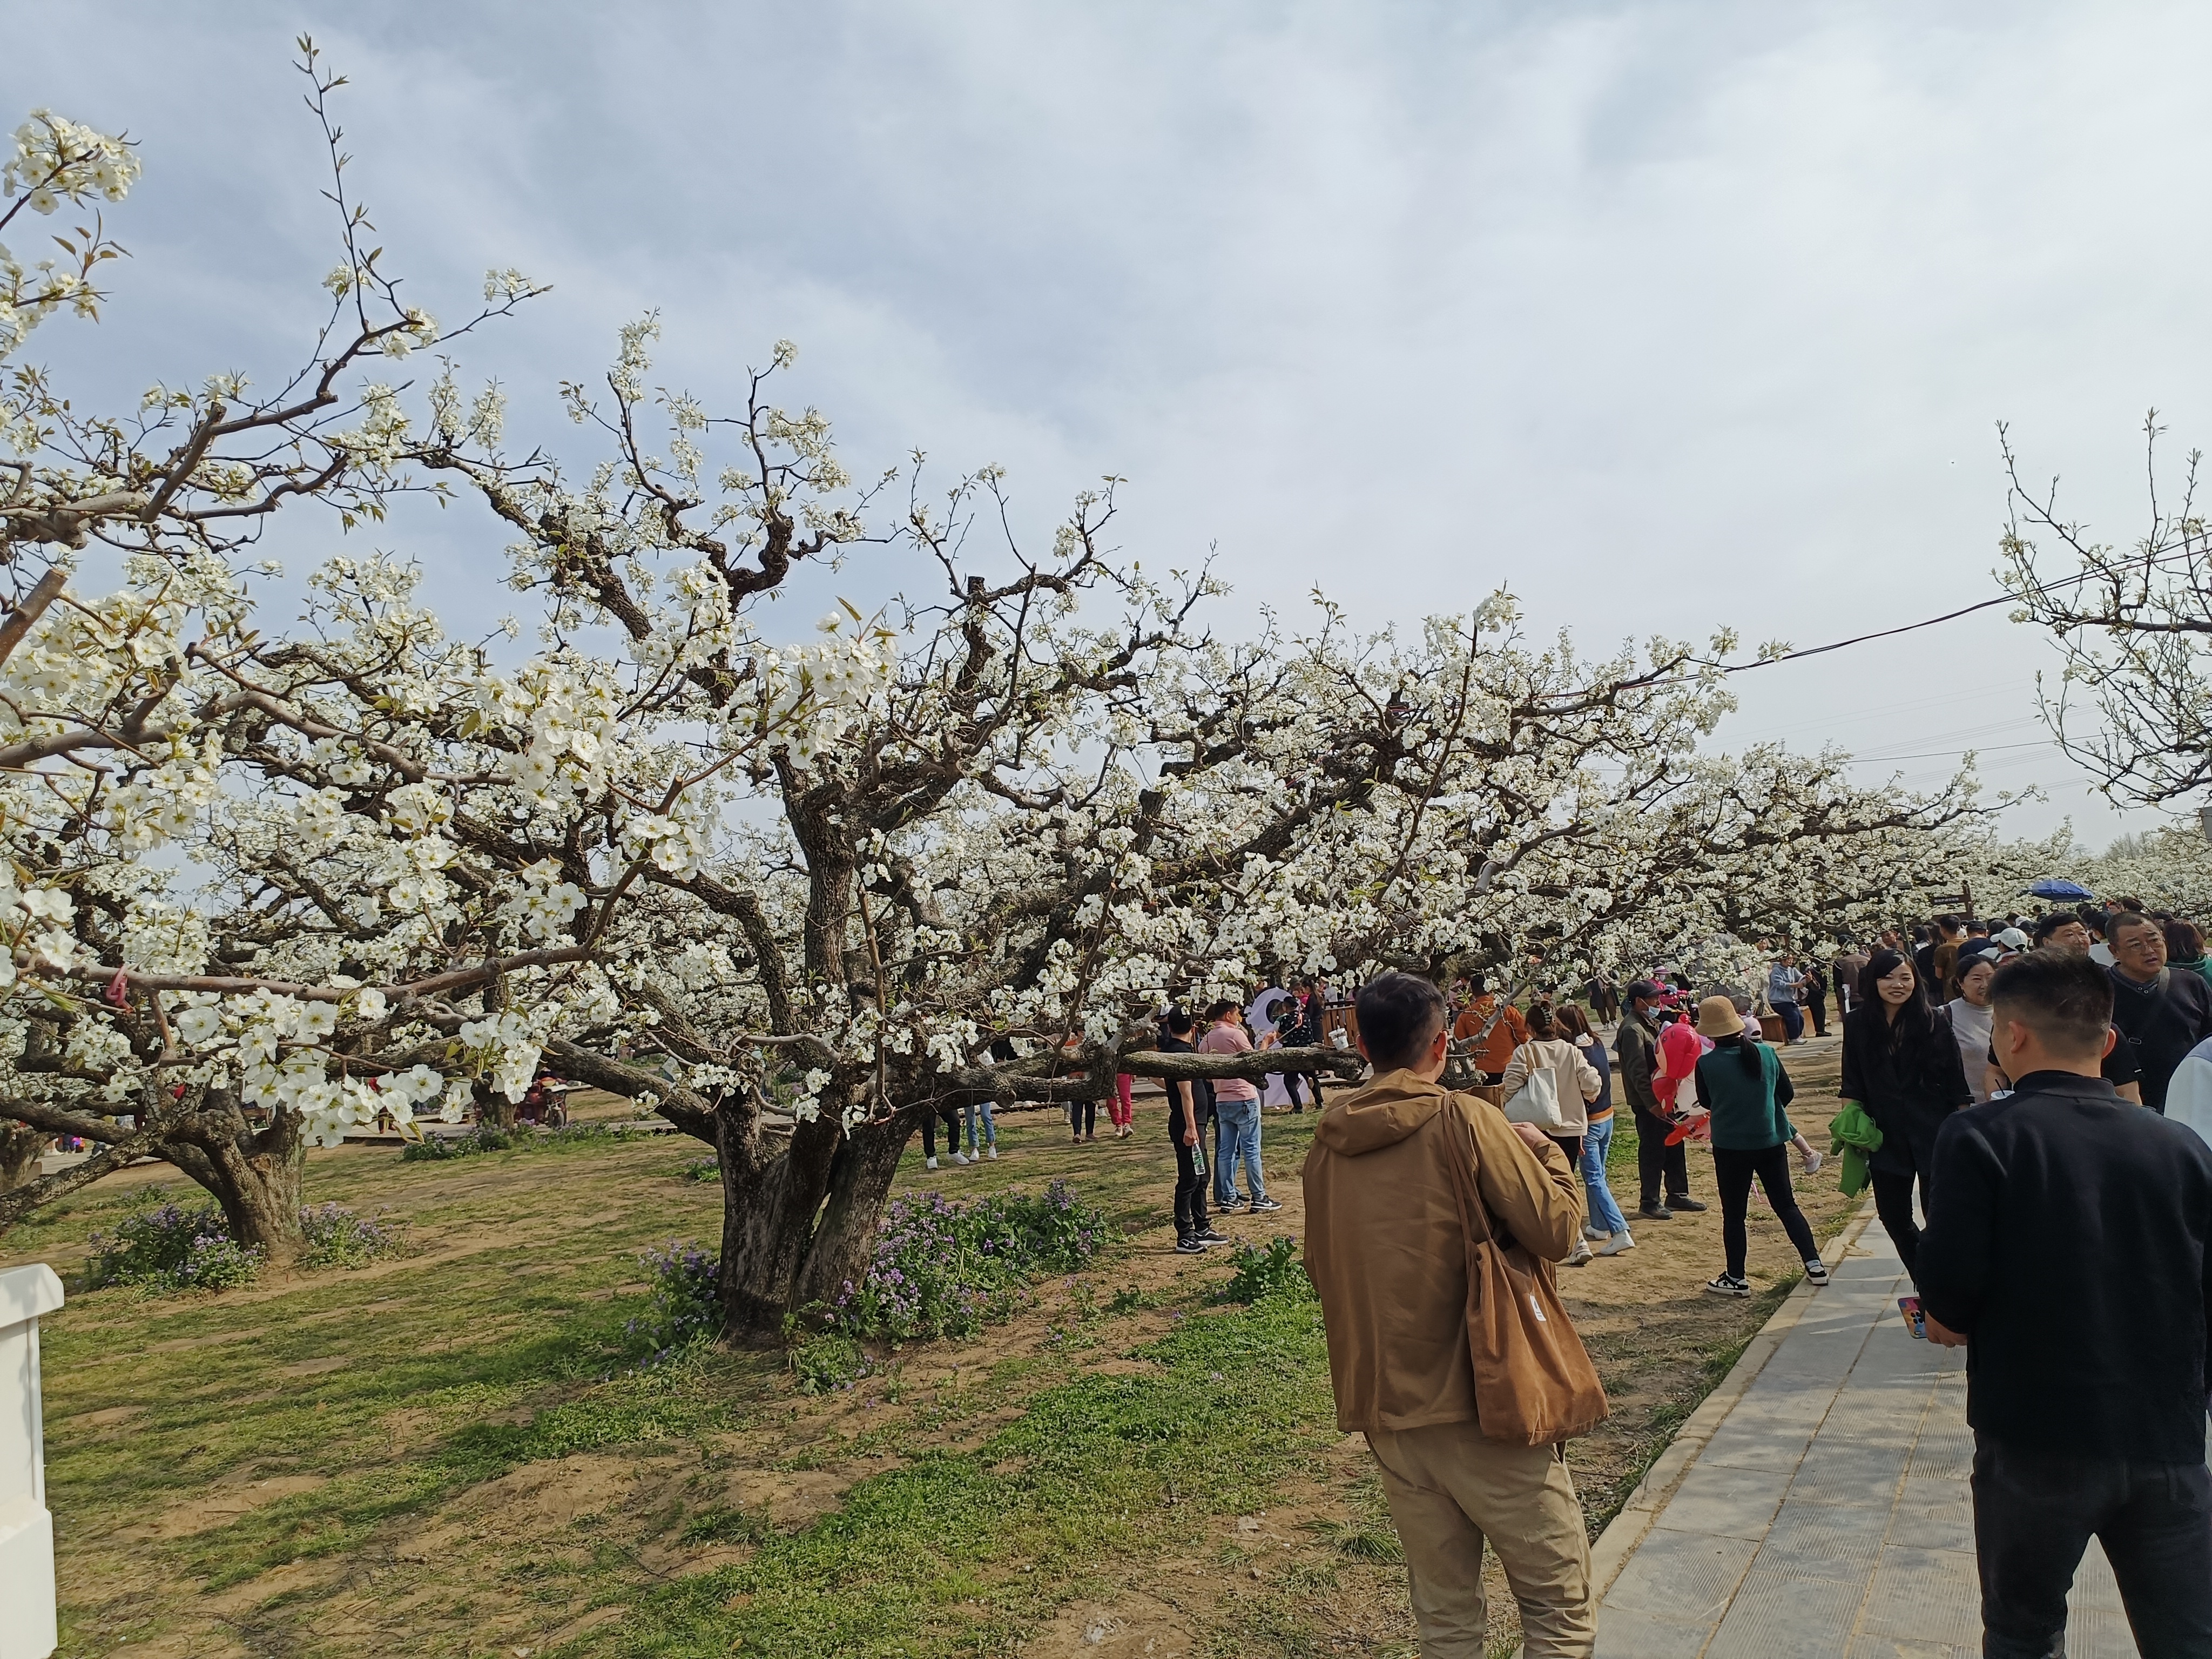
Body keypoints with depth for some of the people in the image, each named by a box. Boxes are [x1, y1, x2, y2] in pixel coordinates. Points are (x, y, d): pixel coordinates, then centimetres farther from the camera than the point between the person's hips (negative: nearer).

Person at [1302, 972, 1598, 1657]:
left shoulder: (1327, 1141, 3)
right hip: (1480, 1399, -5)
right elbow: (1556, 1229, -13)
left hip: (1384, 1406, 6)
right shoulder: (1466, 1120, -13)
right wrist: (1544, 1149, 3)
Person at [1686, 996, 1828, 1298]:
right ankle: (1815, 1265, 22)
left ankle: (1736, 1278, 17)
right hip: (1771, 1142, 3)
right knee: (1786, 1205, 19)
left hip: (1730, 1147, -3)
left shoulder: (1706, 1064, -14)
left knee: (1733, 1214, 9)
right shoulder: (1766, 1053, -6)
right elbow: (1788, 1094, 5)